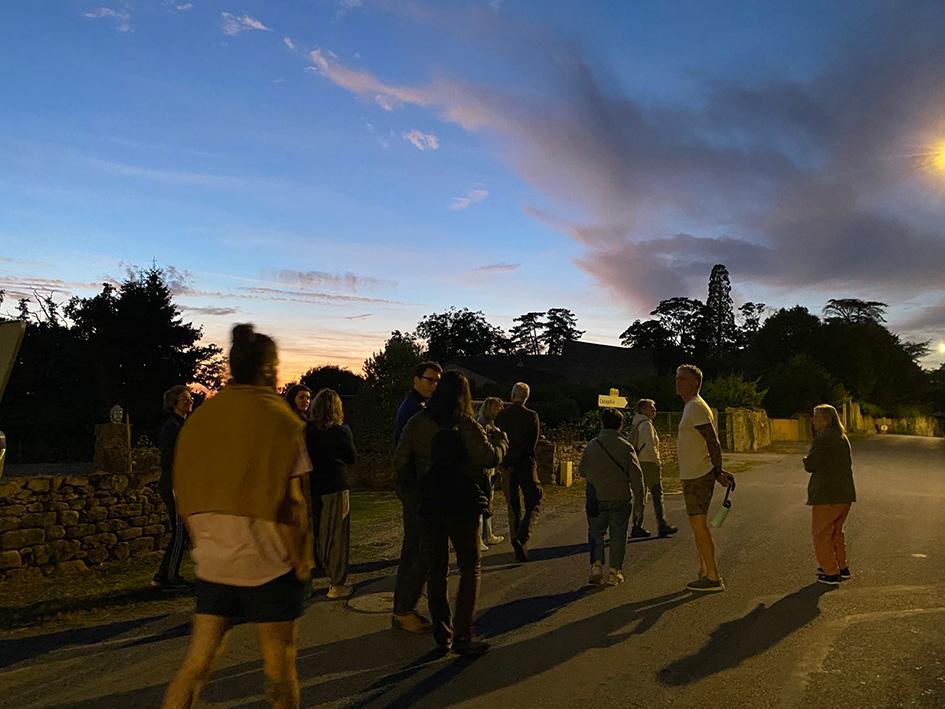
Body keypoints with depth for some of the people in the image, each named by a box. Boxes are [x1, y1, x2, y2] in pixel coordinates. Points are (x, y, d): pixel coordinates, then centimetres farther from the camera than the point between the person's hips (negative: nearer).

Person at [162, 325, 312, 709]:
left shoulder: (200, 417, 2)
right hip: (270, 563, -4)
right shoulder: (280, 419, -12)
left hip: (213, 562, 5)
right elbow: (291, 501, -15)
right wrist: (302, 559, -4)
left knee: (196, 664, 16)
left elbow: (186, 495, 6)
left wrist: (205, 542, 18)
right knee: (279, 670, 10)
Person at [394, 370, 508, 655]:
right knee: (470, 569, 7)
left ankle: (441, 632, 20)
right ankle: (462, 636, 4)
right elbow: (489, 458, -20)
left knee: (436, 569, 15)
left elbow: (400, 464, -1)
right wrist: (501, 440, -1)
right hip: (462, 507, -4)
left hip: (428, 506, 4)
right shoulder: (464, 423, -12)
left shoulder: (416, 424, 0)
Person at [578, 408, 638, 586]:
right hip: (620, 498, -1)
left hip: (597, 498, 1)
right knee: (617, 535, 11)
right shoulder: (626, 446, -8)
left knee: (596, 532, 14)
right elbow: (637, 474, -6)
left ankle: (596, 566, 1)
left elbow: (581, 471, 4)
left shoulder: (592, 445, -5)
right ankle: (614, 572, 13)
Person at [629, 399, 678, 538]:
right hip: (649, 464, -9)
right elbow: (650, 446, -20)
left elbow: (631, 444, 17)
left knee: (639, 496, 10)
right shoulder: (646, 424, -13)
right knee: (657, 495, -1)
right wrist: (658, 461, -7)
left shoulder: (635, 424, 14)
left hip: (638, 463, 9)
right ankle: (662, 526, 4)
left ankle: (636, 527, 12)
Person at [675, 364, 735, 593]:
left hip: (698, 476, -10)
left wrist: (718, 473, -18)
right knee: (697, 524, 16)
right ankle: (704, 573, 25)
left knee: (698, 524, -6)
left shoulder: (697, 407, -16)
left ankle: (713, 578, 1)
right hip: (693, 475, 10)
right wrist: (718, 471, 17)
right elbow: (711, 443, 19)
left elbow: (713, 443, -21)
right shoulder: (691, 407, 16)